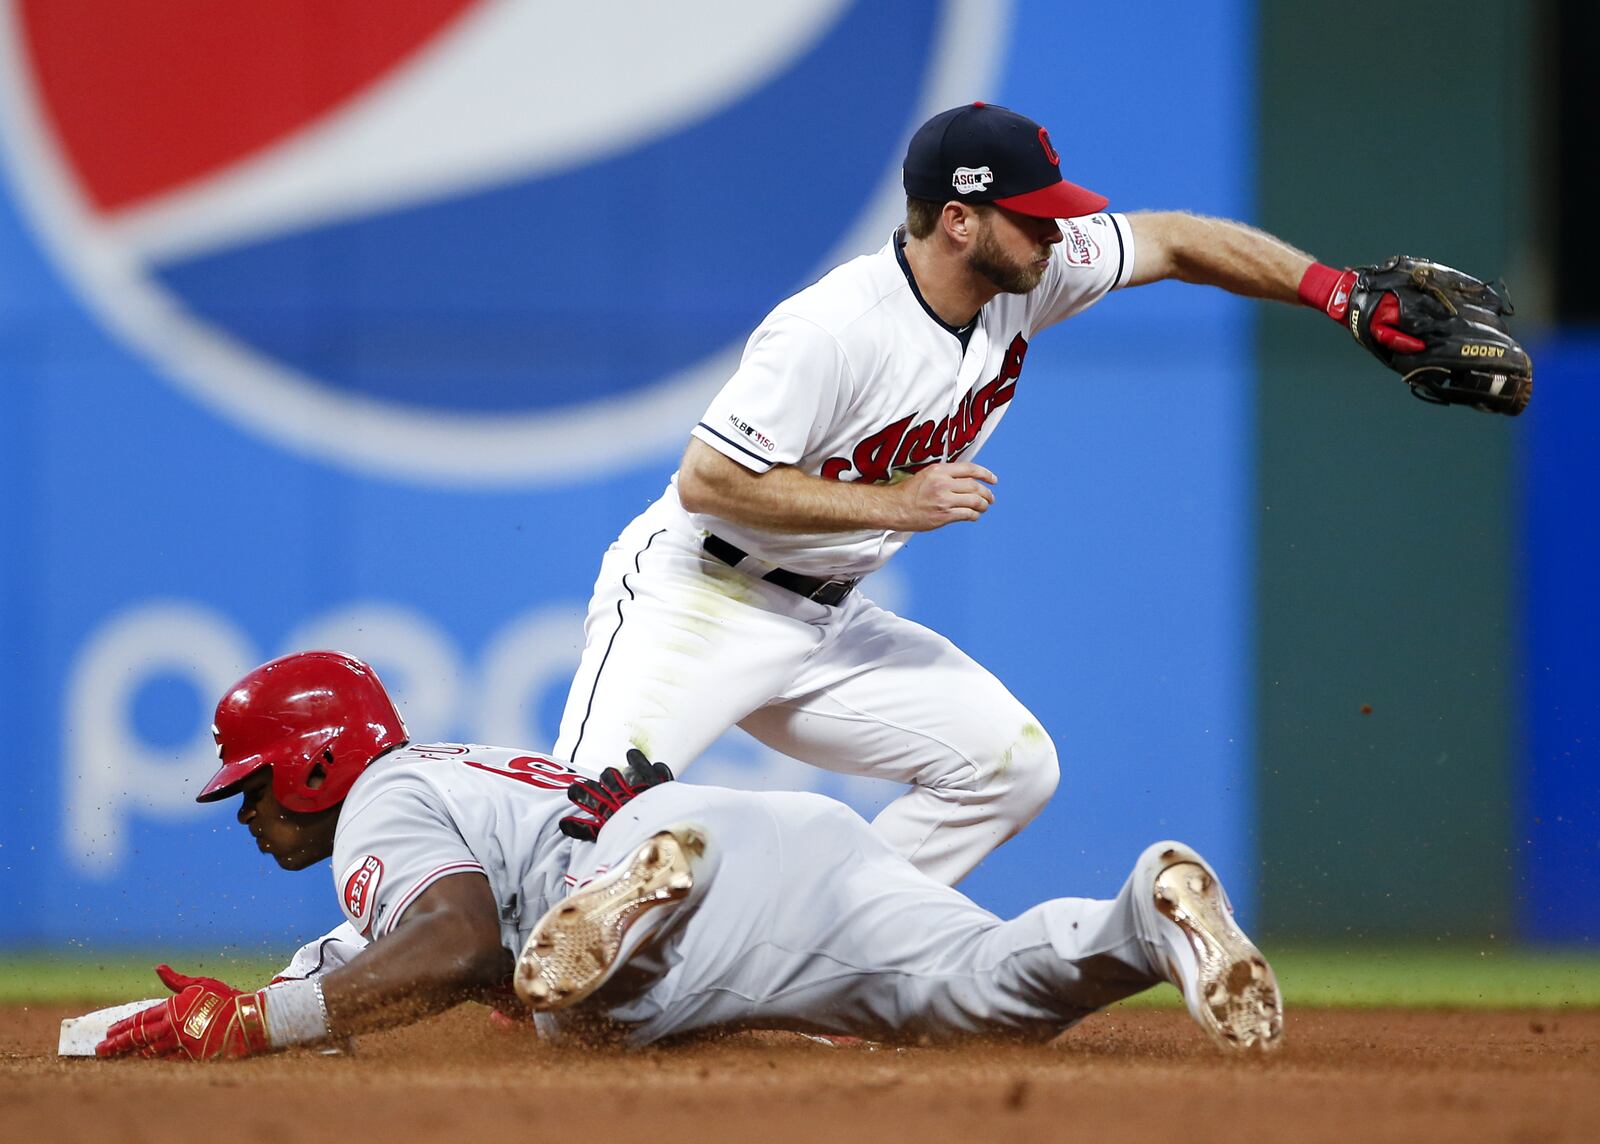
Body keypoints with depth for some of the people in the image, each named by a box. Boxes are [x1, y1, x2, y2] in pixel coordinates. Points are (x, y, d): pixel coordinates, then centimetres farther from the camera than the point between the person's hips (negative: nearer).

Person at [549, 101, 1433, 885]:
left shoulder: (1028, 275, -3)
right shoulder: (837, 330, -26)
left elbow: (1172, 241, 9)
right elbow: (708, 481, -25)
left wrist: (1341, 293, 0)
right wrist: (893, 504, -24)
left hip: (827, 626, 8)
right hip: (693, 603, -8)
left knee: (1012, 762, 0)